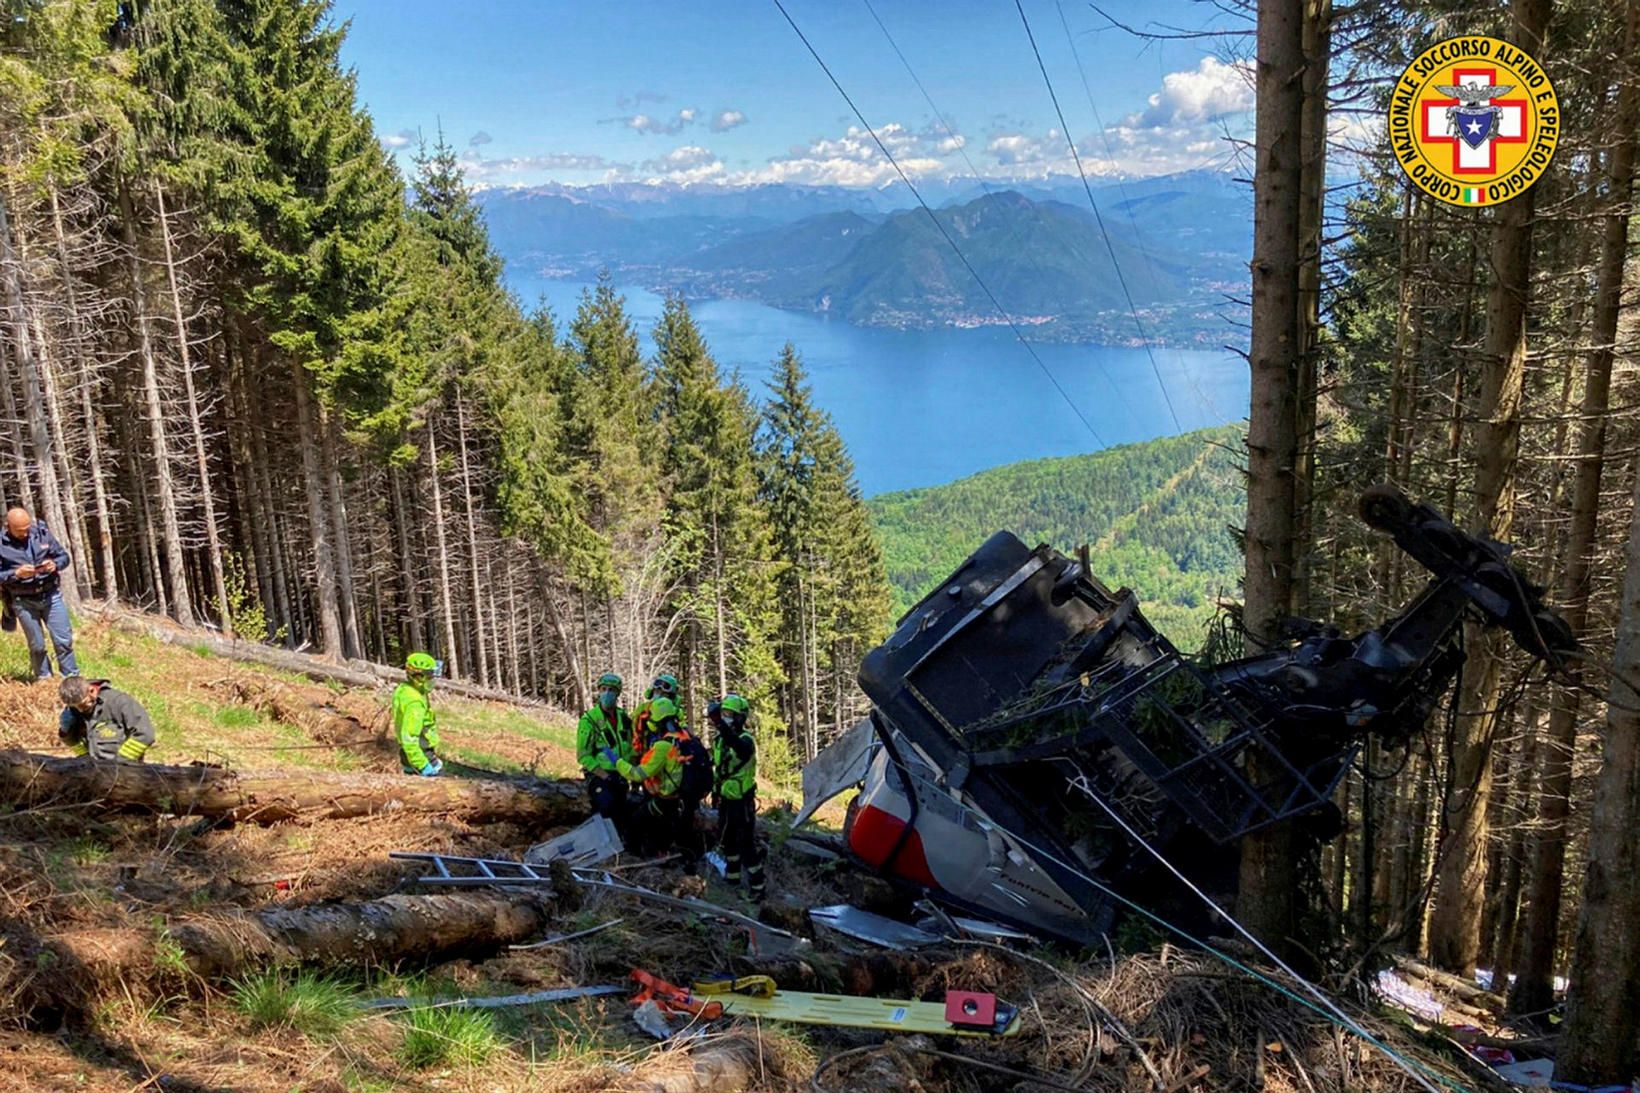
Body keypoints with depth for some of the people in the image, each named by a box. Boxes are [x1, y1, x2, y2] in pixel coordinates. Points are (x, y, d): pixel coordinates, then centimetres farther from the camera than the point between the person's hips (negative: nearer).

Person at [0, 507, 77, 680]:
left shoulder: (42, 533, -2)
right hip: (24, 601, -1)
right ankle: (44, 679, 22)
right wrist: (16, 573, -22)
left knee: (64, 640, 1)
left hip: (51, 595, 1)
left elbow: (64, 556, 6)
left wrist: (55, 564, -14)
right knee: (37, 646, 8)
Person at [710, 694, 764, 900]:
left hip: (742, 801, -8)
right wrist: (715, 792, 21)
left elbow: (739, 747, -46)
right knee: (727, 842, 21)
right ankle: (732, 879, 38)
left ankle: (757, 889, 0)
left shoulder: (745, 739, -20)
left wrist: (720, 723, -58)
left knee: (747, 846, -7)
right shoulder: (719, 738, 5)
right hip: (725, 799, 8)